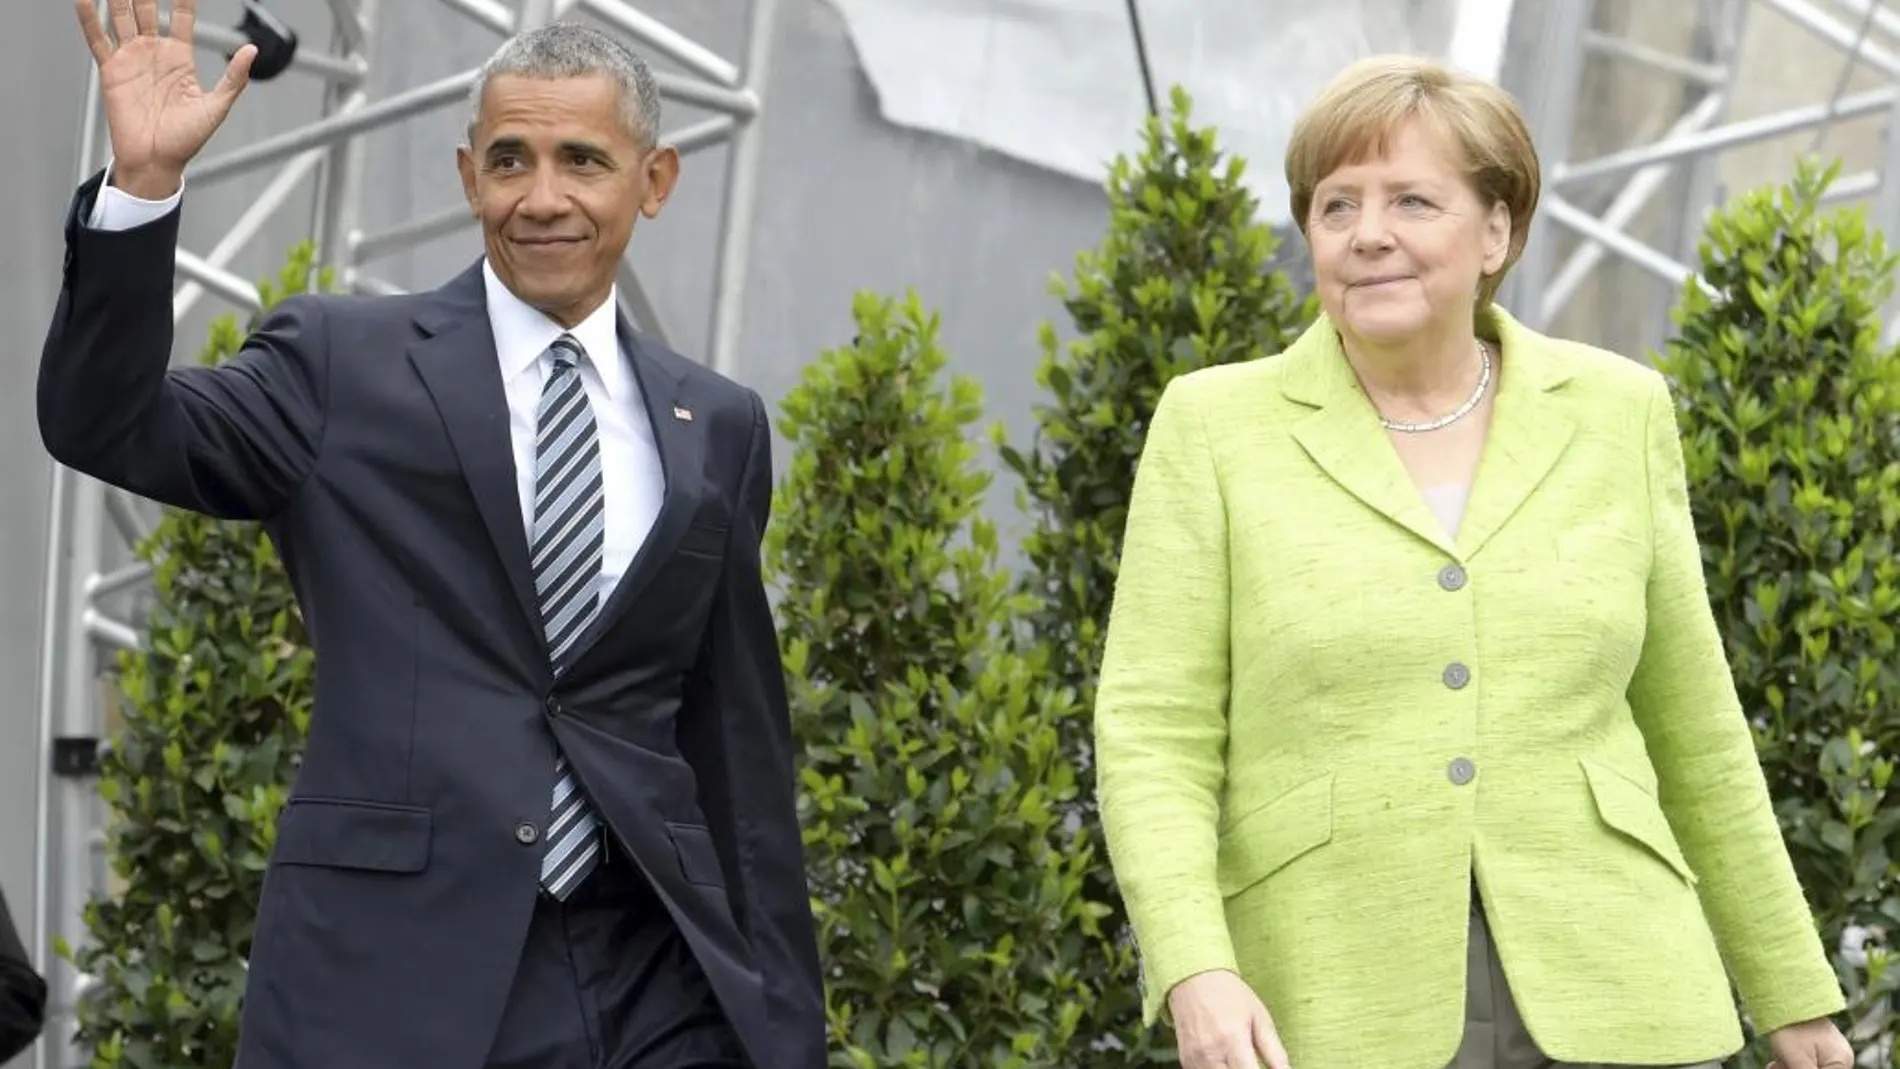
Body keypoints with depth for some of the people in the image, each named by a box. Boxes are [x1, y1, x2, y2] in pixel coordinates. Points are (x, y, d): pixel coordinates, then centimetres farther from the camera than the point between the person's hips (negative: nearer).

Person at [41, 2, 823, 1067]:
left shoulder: (721, 426, 12)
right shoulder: (345, 362, 4)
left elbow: (740, 739, 14)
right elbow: (105, 425, -8)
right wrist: (144, 180, -20)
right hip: (396, 973, -2)